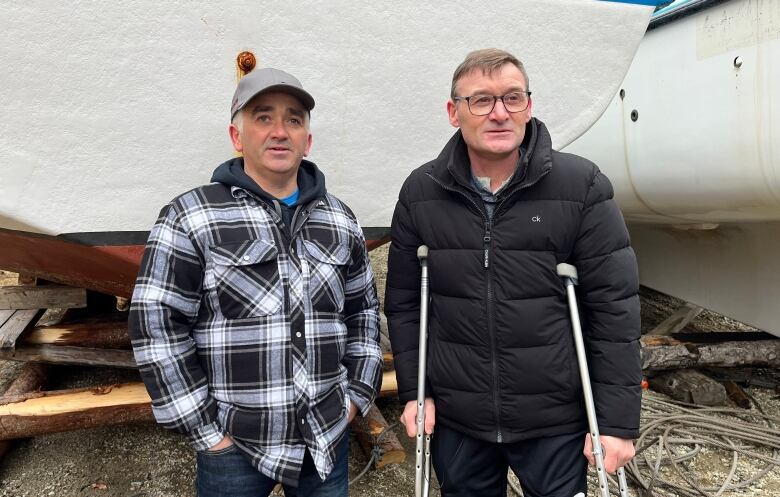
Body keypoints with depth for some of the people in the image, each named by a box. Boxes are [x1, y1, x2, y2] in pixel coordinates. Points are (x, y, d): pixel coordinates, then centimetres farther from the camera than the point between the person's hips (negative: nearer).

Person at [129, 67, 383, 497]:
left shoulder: (340, 221, 6)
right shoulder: (190, 219, -8)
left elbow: (363, 309, 14)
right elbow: (157, 324, -9)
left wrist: (356, 394, 7)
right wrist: (204, 428, -10)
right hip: (234, 445, -3)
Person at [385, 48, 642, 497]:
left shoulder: (583, 186, -10)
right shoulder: (420, 192, -2)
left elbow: (615, 309, -9)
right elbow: (404, 302, 4)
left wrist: (619, 421, -9)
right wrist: (413, 391, 2)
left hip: (556, 423, -2)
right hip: (454, 419, 2)